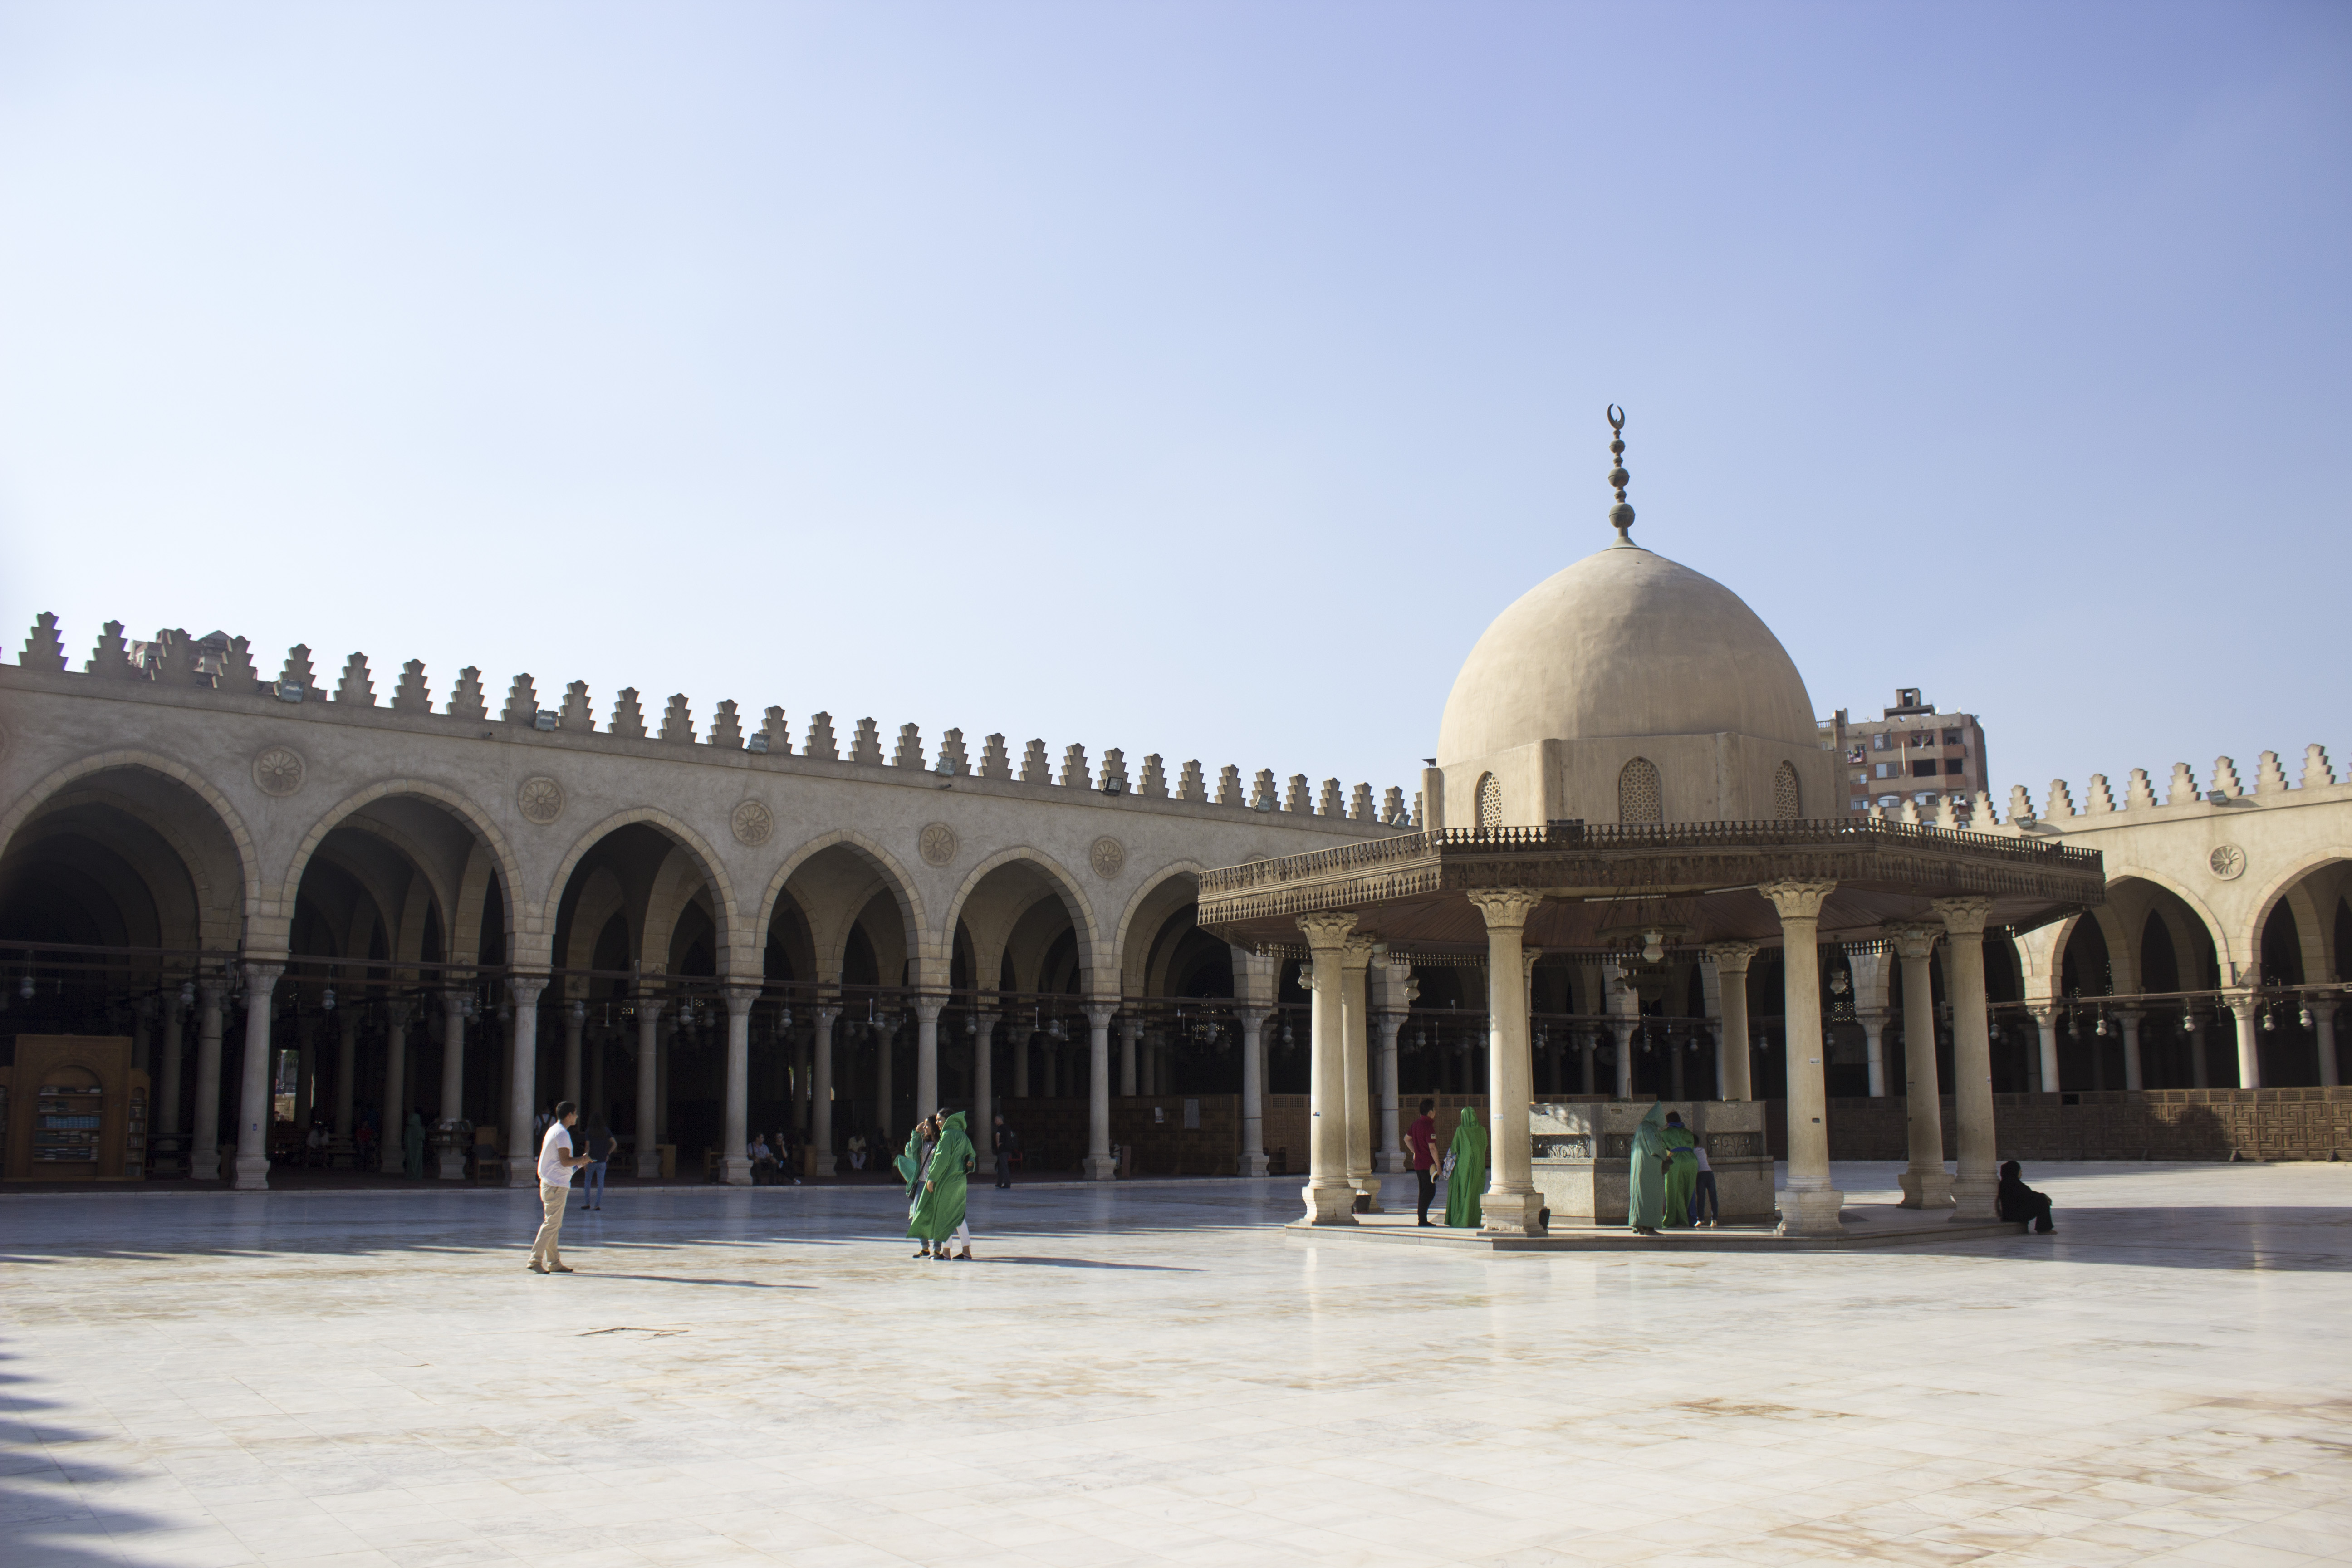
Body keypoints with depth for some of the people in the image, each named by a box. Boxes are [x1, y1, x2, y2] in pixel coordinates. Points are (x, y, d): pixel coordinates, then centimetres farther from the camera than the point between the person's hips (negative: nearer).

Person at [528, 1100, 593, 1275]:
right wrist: (581, 1160, -5)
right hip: (557, 1185, -10)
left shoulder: (553, 1130, 17)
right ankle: (535, 1260, -8)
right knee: (552, 1224, -8)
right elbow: (565, 1161, -20)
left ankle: (554, 1263, 15)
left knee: (554, 1224, 12)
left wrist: (578, 1162, 19)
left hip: (550, 1183, 10)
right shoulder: (562, 1133, -15)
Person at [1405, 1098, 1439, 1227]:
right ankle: (1423, 1219, -10)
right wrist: (1438, 1165, -17)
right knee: (1430, 1192, -6)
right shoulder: (1428, 1126, -17)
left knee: (1424, 1191, 13)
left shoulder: (1416, 1123, 11)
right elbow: (1432, 1148, -21)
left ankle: (1422, 1219, 14)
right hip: (1427, 1164, -9)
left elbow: (1407, 1138, 24)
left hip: (1418, 1163, 9)